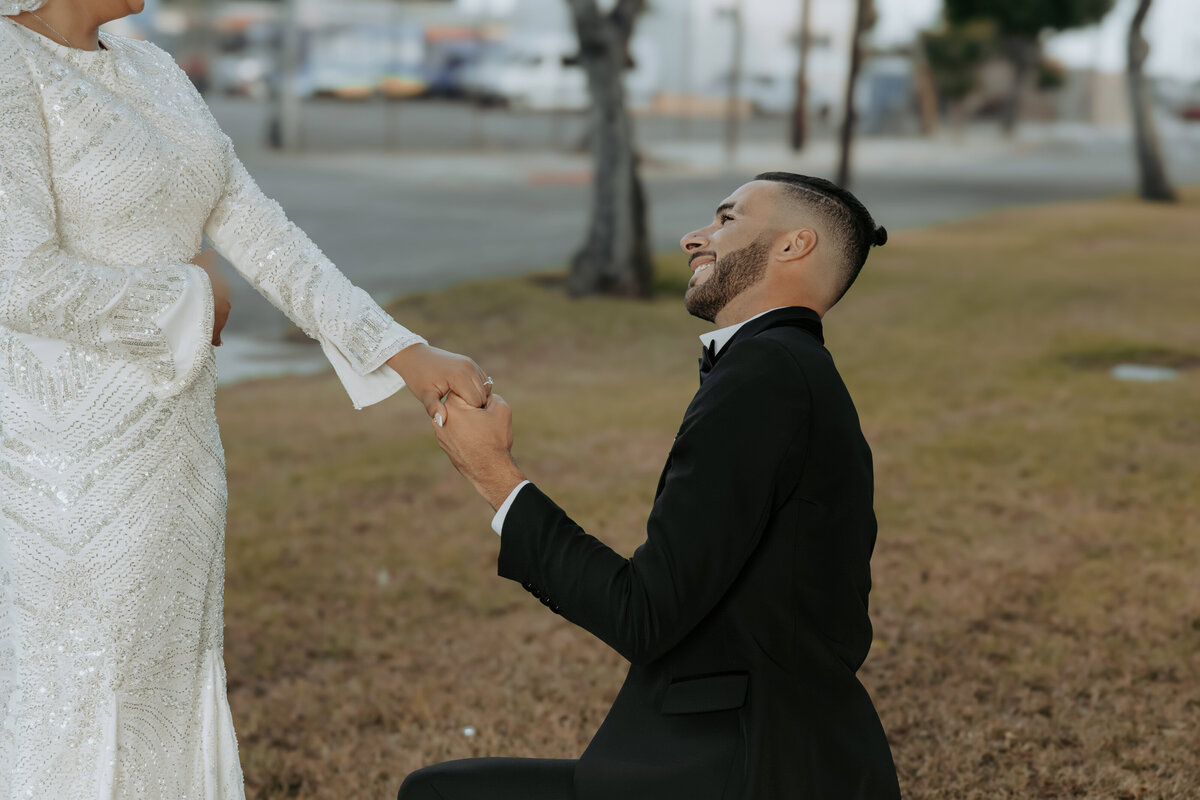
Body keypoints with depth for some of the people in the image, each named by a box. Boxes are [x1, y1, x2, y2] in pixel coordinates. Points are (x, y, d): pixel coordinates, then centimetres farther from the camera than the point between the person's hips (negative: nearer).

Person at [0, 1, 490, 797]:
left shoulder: (152, 74, 11)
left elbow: (262, 239, 8)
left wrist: (410, 355, 0)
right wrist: (188, 303, -8)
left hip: (168, 440, 9)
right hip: (72, 465, -8)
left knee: (172, 718, 17)